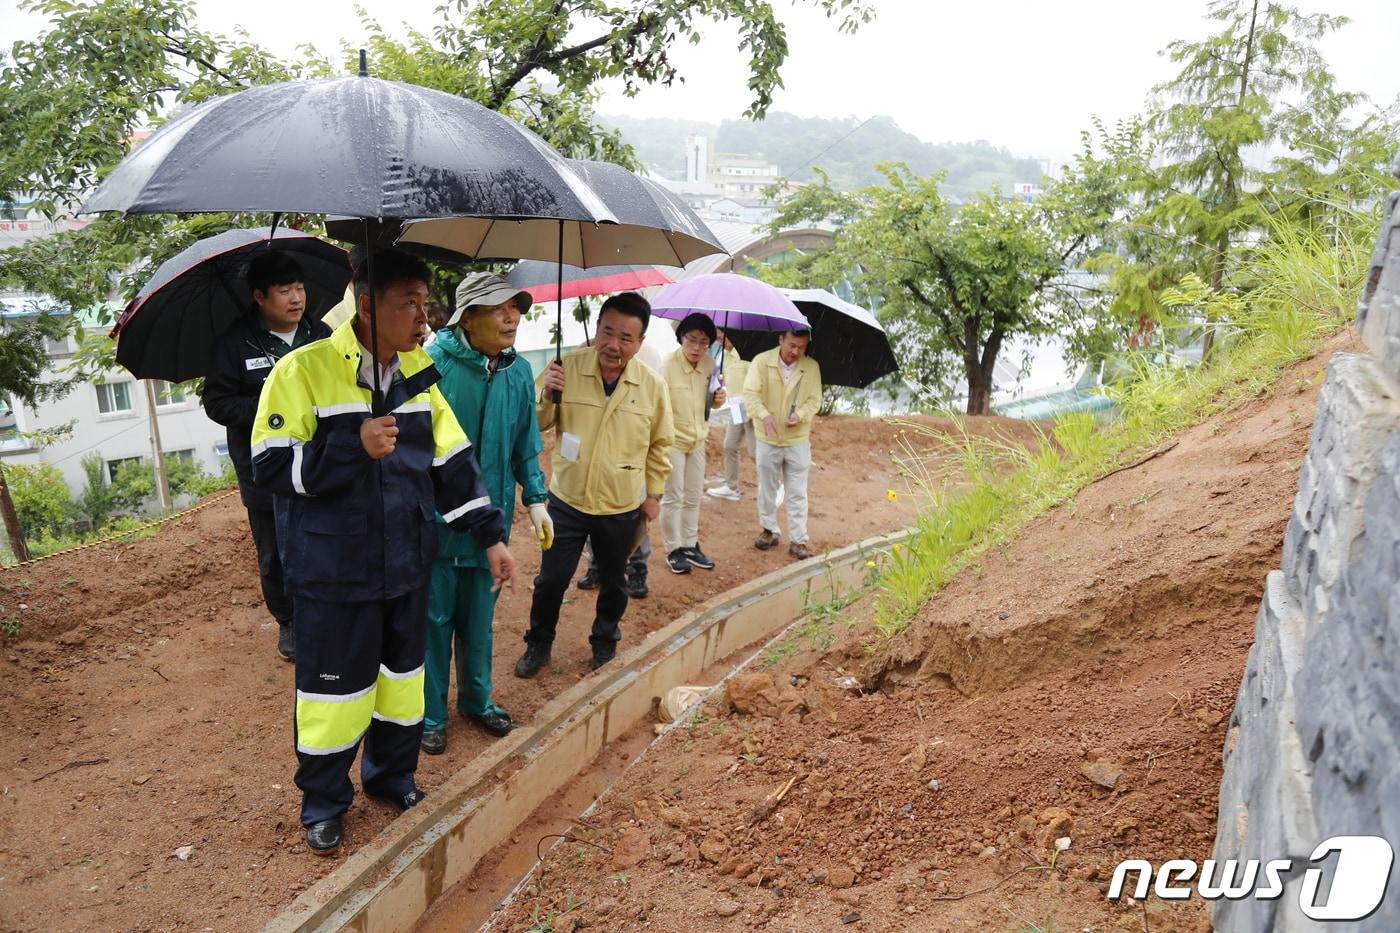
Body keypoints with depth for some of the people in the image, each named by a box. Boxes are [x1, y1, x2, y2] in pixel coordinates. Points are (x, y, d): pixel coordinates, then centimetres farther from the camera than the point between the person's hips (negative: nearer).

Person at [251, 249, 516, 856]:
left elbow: (453, 462, 7)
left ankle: (392, 775, 39)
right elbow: (270, 468, -15)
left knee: (403, 673, 17)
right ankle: (323, 803, 31)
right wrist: (355, 447, -27)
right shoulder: (304, 371, -13)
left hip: (406, 564, 5)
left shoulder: (419, 373, 4)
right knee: (333, 685, 8)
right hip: (333, 571, -5)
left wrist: (491, 537, 3)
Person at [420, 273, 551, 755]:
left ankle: (477, 699, 36)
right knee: (436, 617, 8)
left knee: (479, 617, 17)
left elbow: (526, 444, 9)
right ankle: (431, 713, 26)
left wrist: (536, 499, 5)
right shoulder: (434, 362, -15)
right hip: (437, 516, -4)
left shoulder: (519, 371, 1)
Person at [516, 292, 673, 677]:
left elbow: (659, 444, 6)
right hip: (566, 500, -1)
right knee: (551, 579, 9)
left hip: (623, 507, 1)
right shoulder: (567, 368, -10)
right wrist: (546, 395, -23)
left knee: (612, 584, 17)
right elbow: (535, 425, -3)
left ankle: (605, 646, 40)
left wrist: (654, 493, 6)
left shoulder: (652, 385, -7)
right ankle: (538, 645, 32)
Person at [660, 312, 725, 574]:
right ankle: (673, 550, 16)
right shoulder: (667, 365, -21)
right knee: (673, 497, 4)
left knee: (693, 497, 15)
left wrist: (717, 399, -9)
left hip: (698, 440, 6)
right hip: (672, 439, -6)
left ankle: (690, 546, 29)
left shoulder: (709, 364, -2)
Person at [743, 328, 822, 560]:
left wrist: (800, 414, -23)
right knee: (767, 489, 14)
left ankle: (798, 540, 10)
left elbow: (815, 399, -3)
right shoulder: (762, 361, -10)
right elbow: (750, 393, -17)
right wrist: (764, 415, -34)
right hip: (768, 439, 0)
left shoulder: (812, 367, -5)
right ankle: (768, 530, 31)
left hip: (798, 440, 0)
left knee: (797, 493, 3)